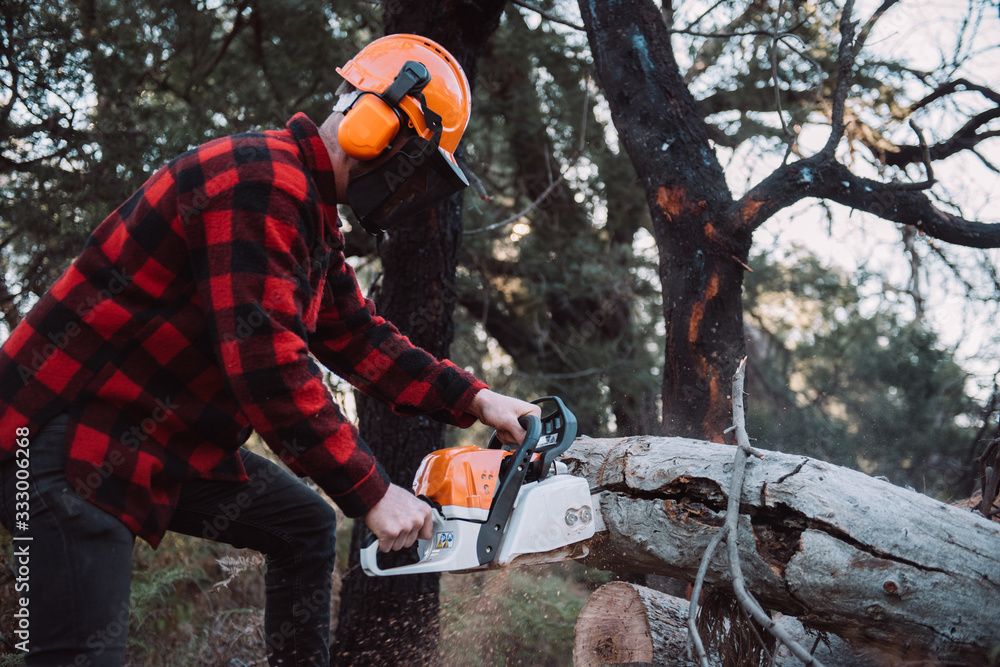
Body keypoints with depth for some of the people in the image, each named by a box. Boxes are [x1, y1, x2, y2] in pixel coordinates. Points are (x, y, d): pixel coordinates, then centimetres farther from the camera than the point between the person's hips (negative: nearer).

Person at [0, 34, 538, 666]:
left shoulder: (313, 215, 12)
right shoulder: (260, 181, -22)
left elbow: (357, 336, 17)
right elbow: (266, 361, -28)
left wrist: (474, 400, 8)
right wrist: (372, 493, -23)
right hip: (70, 440, -11)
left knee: (304, 525, 14)